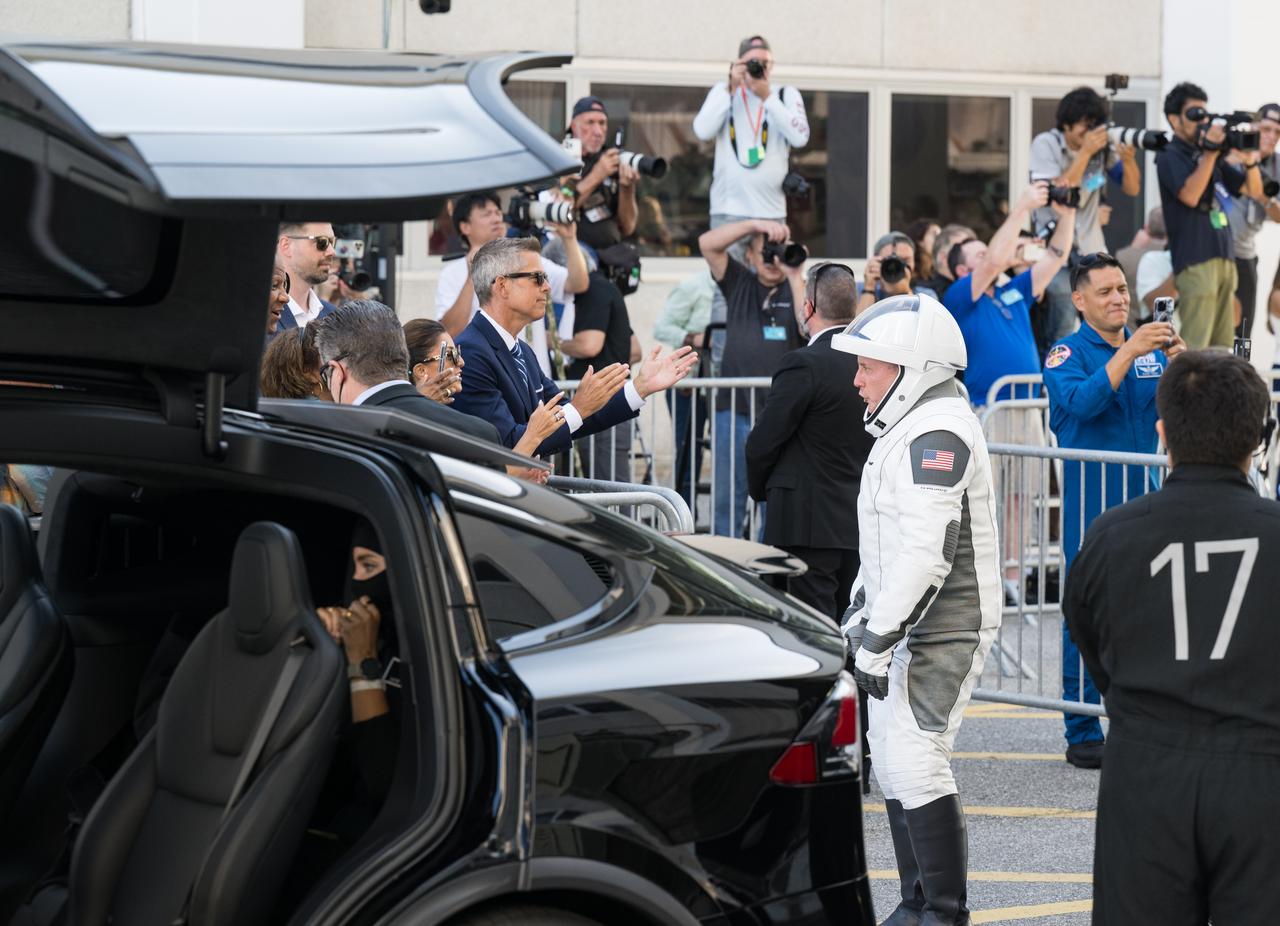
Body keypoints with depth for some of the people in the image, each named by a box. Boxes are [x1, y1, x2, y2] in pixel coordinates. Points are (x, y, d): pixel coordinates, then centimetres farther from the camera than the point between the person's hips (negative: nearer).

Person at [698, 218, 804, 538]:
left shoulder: (800, 291, 6)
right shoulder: (739, 284, 12)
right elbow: (708, 244, 2)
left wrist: (795, 276, -13)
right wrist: (754, 224, -8)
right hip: (734, 411, 2)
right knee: (727, 502, 5)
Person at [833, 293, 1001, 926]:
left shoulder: (937, 431, -19)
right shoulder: (906, 429, 16)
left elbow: (928, 549, -25)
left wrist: (879, 637, -23)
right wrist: (861, 609, 22)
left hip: (942, 628, -11)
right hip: (907, 625, 11)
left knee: (916, 765, -13)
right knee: (892, 759, 13)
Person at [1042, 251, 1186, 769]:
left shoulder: (1151, 351, 13)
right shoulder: (1068, 354, -1)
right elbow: (1083, 403, -20)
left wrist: (1176, 364, -17)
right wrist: (1130, 351, -25)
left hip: (1145, 498, 4)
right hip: (1090, 502, -4)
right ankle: (1083, 735, 3)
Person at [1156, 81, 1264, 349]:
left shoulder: (1211, 156, 18)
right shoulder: (1170, 157, -2)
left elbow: (1254, 191, 19)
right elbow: (1190, 195, -18)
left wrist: (1251, 161, 0)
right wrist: (1210, 154, -18)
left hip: (1224, 258, 8)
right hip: (1195, 261, -8)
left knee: (1222, 349, 8)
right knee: (1194, 350, -13)